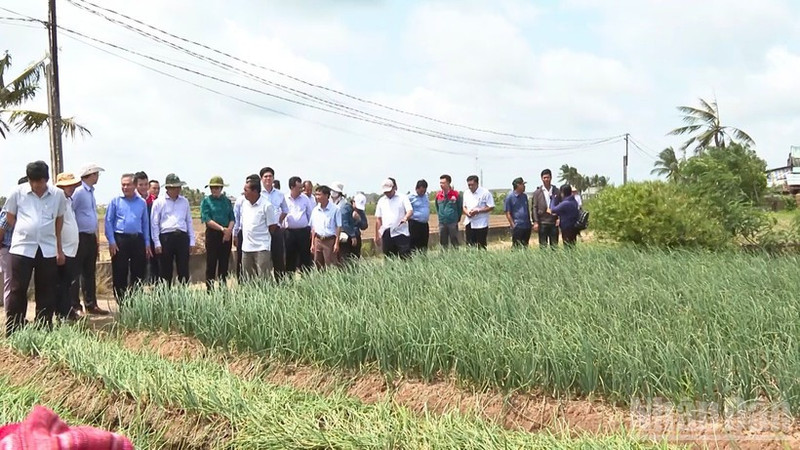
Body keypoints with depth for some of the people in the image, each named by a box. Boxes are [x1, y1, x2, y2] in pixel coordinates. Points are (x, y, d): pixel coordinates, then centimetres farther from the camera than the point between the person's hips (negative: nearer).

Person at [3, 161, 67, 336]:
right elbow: (10, 218, 10)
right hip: (22, 248, -1)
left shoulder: (58, 195, 2)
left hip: (48, 250, 2)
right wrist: (25, 231, 9)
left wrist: (59, 248, 14)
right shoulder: (17, 193, -2)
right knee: (18, 290, 1)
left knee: (46, 292, 7)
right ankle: (13, 333, 9)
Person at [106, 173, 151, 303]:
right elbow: (108, 221, 1)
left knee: (138, 274, 6)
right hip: (120, 239, -3)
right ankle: (121, 302, 7)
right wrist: (111, 241, -7)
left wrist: (147, 243, 8)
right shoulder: (115, 201, 4)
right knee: (119, 274, 0)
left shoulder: (142, 202, 11)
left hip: (137, 240, 3)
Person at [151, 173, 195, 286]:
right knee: (165, 270, 4)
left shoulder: (184, 201, 14)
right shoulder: (159, 202, 3)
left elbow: (189, 221, 16)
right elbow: (154, 224, 2)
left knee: (184, 270, 2)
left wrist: (192, 241, 10)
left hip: (182, 237, 3)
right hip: (166, 237, -2)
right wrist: (157, 243, -5)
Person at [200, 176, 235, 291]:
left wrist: (229, 230, -13)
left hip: (226, 235, 3)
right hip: (212, 234, -3)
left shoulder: (226, 201, 10)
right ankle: (209, 289, 2)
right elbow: (207, 219, -10)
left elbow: (232, 218, 6)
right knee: (211, 263, -3)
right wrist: (222, 228, -18)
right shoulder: (206, 201, 0)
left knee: (224, 264, 7)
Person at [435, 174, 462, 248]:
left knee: (454, 242, 2)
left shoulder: (456, 194, -8)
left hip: (453, 223, -4)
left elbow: (460, 207, 1)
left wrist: (457, 218, 5)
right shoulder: (438, 195, 2)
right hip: (442, 223, 4)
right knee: (443, 242, 10)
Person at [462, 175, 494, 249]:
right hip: (469, 223, 5)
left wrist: (478, 211, -18)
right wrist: (467, 212, -6)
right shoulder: (466, 193, 11)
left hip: (481, 224, -5)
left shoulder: (485, 193, -8)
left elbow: (491, 207, -9)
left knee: (481, 247, -1)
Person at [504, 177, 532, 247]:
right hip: (517, 227, -6)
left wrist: (529, 223, 14)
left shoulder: (524, 196, 12)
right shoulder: (510, 197, -6)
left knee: (525, 246, 10)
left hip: (527, 226, 6)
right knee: (517, 247, -5)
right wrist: (513, 225, -12)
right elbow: (508, 213, -7)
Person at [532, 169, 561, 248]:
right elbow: (534, 208, -1)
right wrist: (535, 222, -8)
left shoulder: (556, 191, 7)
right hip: (542, 223, -2)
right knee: (543, 246, 2)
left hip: (554, 222, 2)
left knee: (555, 246, 7)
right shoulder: (537, 192, 3)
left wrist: (559, 218, -6)